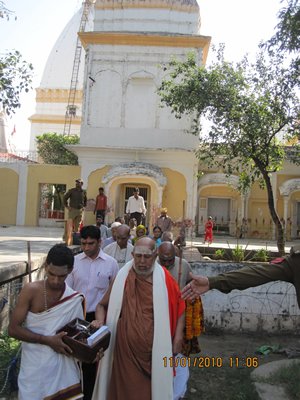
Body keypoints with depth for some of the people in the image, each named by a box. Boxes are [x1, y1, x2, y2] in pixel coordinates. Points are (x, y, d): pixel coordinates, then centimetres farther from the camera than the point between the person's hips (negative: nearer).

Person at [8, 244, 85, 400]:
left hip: (63, 366, 2)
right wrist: (47, 340, -19)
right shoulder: (31, 290, -14)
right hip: (35, 366, -2)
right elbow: (13, 329, -12)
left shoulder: (75, 299, -7)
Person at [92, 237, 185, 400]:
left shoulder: (164, 279, -4)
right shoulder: (122, 278, -2)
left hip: (155, 353, 0)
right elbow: (102, 305, 9)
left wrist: (177, 339, -2)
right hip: (125, 350, 1)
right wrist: (100, 321, -10)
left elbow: (179, 307, 5)